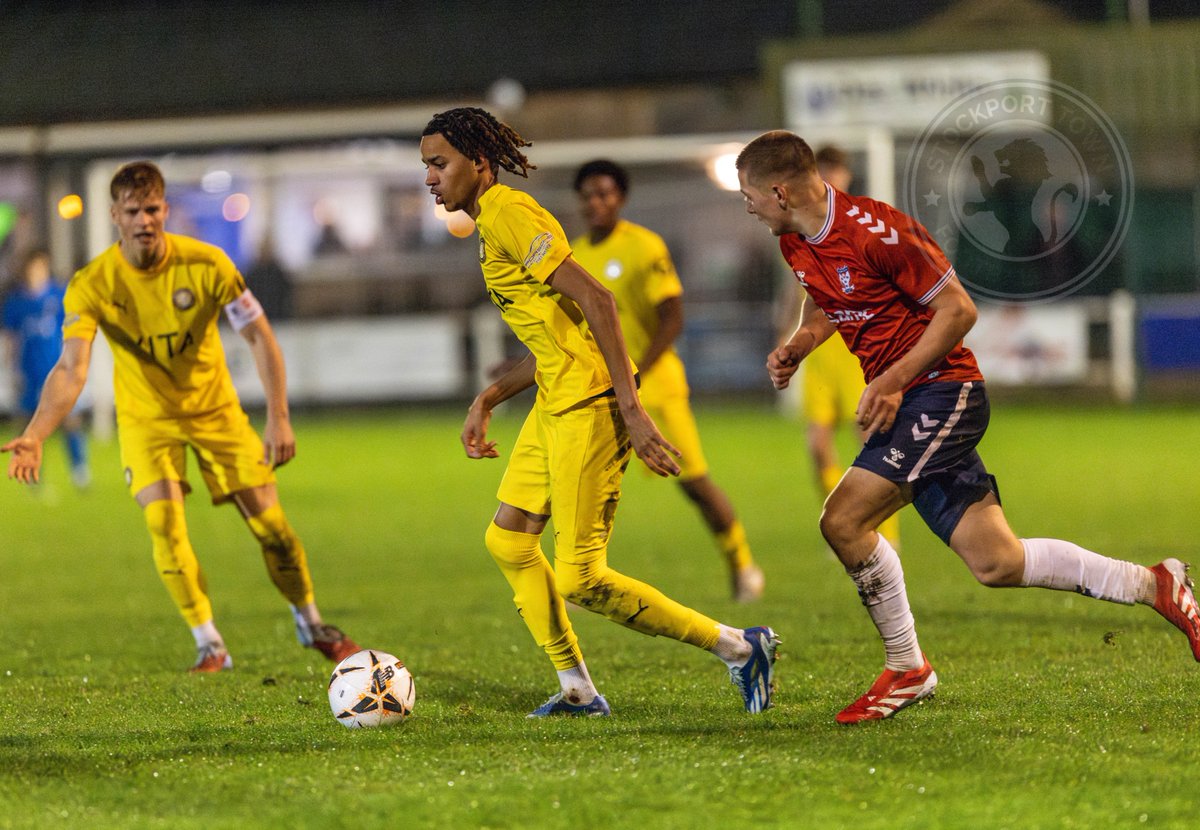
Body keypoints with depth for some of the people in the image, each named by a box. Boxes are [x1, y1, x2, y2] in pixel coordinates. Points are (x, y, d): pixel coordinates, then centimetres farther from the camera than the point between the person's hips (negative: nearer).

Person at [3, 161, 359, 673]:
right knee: (164, 522, -19)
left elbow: (259, 337, -14)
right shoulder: (92, 285, -21)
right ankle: (209, 645, -4)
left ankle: (311, 626, 22)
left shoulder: (205, 264, -19)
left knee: (268, 521, -1)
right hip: (146, 417, -1)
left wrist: (279, 418, -23)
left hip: (215, 408, 1)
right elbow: (71, 369, -28)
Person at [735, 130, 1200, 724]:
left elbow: (958, 309, -15)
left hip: (939, 391, -9)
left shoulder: (875, 231, -19)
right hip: (905, 405, 9)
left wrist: (892, 380, -19)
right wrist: (797, 346, 7)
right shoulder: (795, 243, 7)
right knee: (995, 563, 5)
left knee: (843, 520, -17)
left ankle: (905, 669, -3)